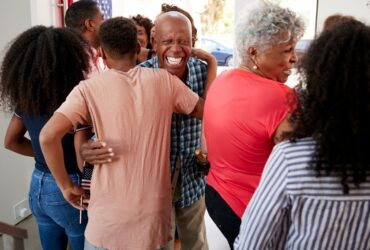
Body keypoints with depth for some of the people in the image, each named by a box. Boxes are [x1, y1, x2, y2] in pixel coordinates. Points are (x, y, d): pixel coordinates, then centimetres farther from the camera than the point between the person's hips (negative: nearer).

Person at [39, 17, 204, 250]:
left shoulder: (89, 88, -9)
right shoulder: (164, 80, -3)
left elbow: (48, 136, -19)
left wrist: (66, 186, -6)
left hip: (109, 214, -1)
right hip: (155, 211, 2)